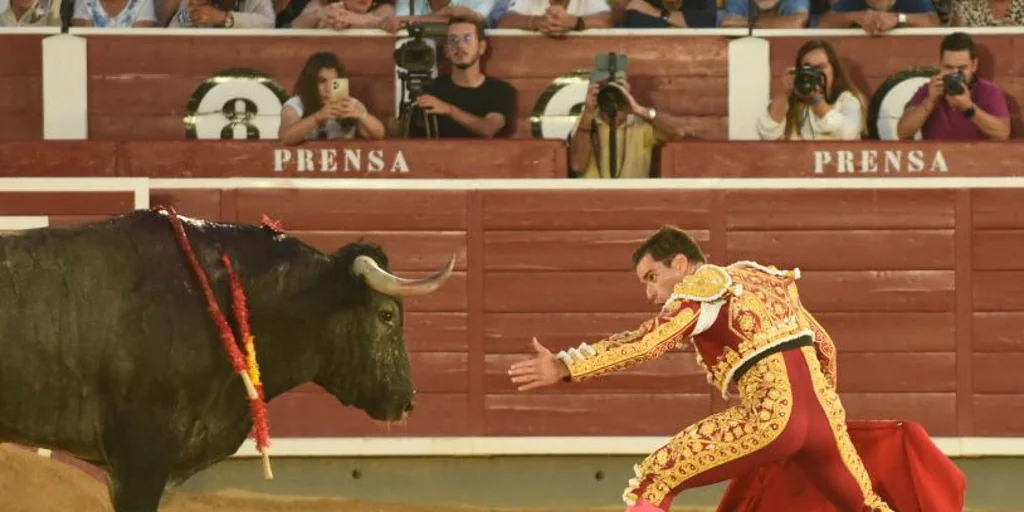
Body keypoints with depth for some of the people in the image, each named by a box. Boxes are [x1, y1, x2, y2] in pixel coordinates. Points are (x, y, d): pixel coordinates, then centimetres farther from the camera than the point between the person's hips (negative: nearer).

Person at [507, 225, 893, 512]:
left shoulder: (702, 288, 3)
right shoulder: (765, 278, 26)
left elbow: (647, 343, -14)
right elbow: (825, 347, 30)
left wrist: (564, 367, -20)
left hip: (771, 417, -7)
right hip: (824, 412, 7)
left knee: (655, 480, -2)